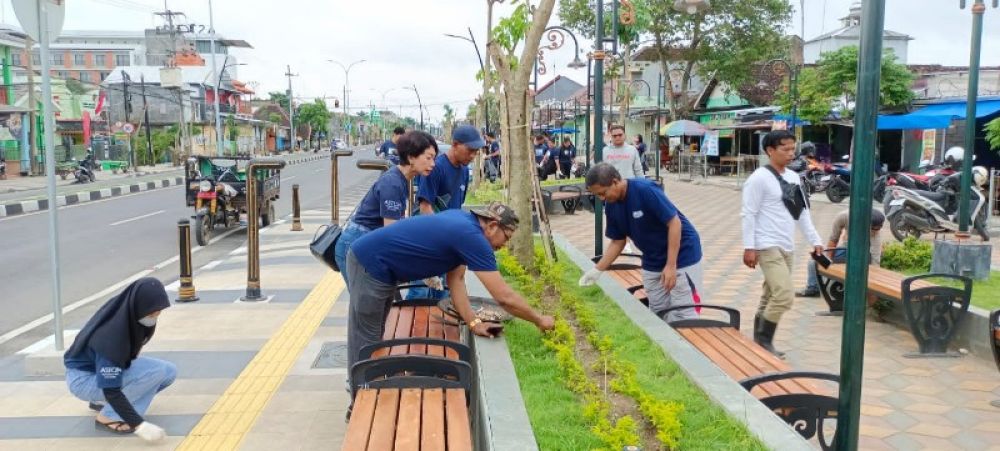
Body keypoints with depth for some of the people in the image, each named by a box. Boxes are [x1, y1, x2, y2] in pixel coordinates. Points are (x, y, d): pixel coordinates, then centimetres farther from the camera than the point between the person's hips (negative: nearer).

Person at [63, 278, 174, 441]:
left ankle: (102, 401, 8)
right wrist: (139, 425, -36)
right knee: (154, 371, -27)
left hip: (109, 370, 8)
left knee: (169, 371, -5)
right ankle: (109, 417, -11)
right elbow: (111, 390, -33)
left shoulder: (130, 310, -15)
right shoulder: (111, 335, -36)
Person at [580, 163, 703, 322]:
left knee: (682, 315, -7)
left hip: (682, 256, -7)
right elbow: (617, 241, 7)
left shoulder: (645, 190, -26)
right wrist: (597, 270, -1)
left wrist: (671, 265, -24)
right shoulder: (611, 206, -4)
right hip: (652, 262, 7)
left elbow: (674, 222, -23)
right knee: (657, 313, 10)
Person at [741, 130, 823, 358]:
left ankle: (758, 341, 21)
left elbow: (802, 212, 18)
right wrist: (749, 247, -17)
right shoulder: (759, 178, -11)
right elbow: (749, 214, -13)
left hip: (786, 247, 8)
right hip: (768, 247, -8)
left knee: (771, 296, 12)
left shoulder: (793, 177, 12)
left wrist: (815, 240, 14)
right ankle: (763, 341, -1)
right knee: (784, 295, -15)